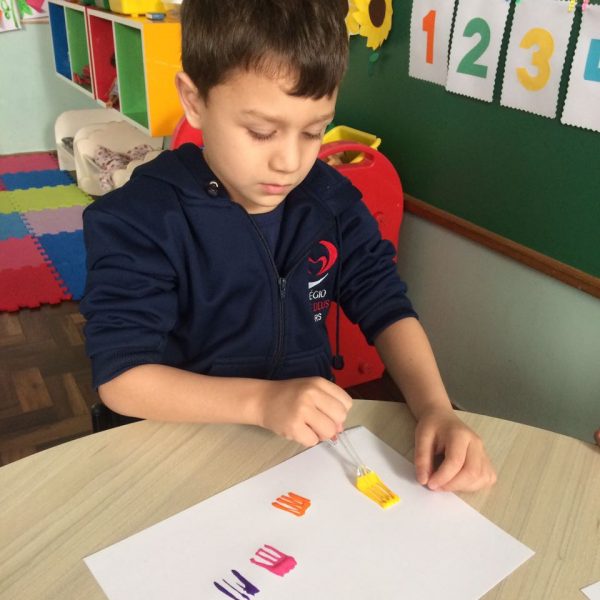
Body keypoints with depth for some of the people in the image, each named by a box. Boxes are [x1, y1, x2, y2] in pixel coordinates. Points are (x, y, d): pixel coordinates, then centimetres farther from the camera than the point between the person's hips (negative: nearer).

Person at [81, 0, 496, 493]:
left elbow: (387, 308, -1)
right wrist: (262, 400, -31)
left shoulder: (331, 199, -2)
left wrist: (435, 409, -18)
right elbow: (120, 377, -18)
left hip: (314, 437, 4)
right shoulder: (135, 219, -16)